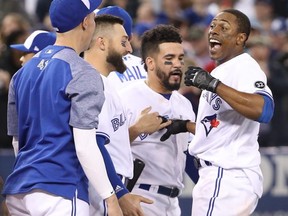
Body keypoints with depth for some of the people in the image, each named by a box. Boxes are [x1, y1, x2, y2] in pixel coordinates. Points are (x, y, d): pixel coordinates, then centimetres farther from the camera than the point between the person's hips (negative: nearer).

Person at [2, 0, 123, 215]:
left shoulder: (24, 72, 16)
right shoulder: (83, 75, -8)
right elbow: (85, 146, -15)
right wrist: (110, 198, -13)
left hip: (18, 192, 8)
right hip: (60, 191, -8)